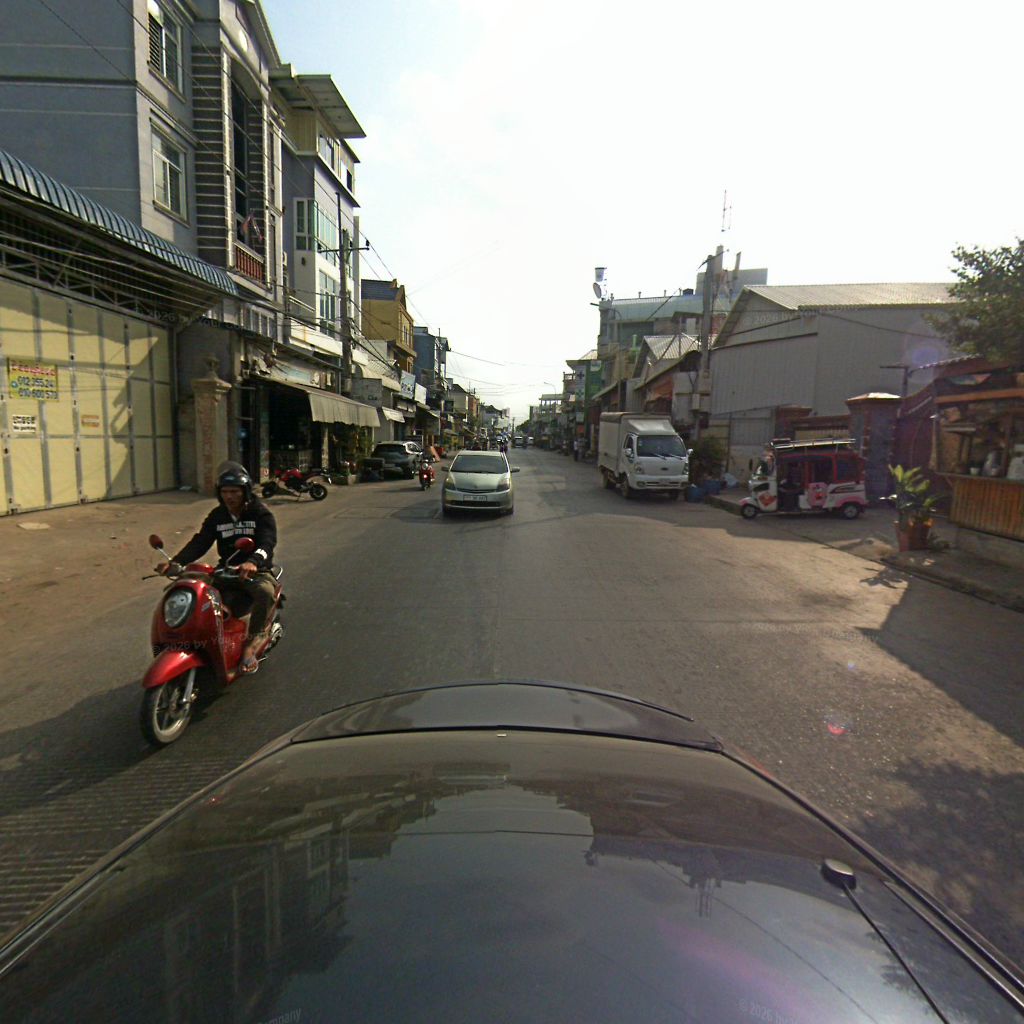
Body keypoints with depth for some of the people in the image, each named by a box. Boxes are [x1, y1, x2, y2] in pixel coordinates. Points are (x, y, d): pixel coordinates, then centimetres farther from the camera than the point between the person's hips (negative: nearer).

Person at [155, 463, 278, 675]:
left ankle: (251, 643, -25)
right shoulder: (216, 516, 8)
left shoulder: (261, 514, -7)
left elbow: (267, 542, -25)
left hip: (256, 572, -5)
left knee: (265, 592, -38)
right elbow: (199, 542, -4)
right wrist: (175, 562, -23)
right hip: (226, 571, 5)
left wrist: (253, 562, -48)